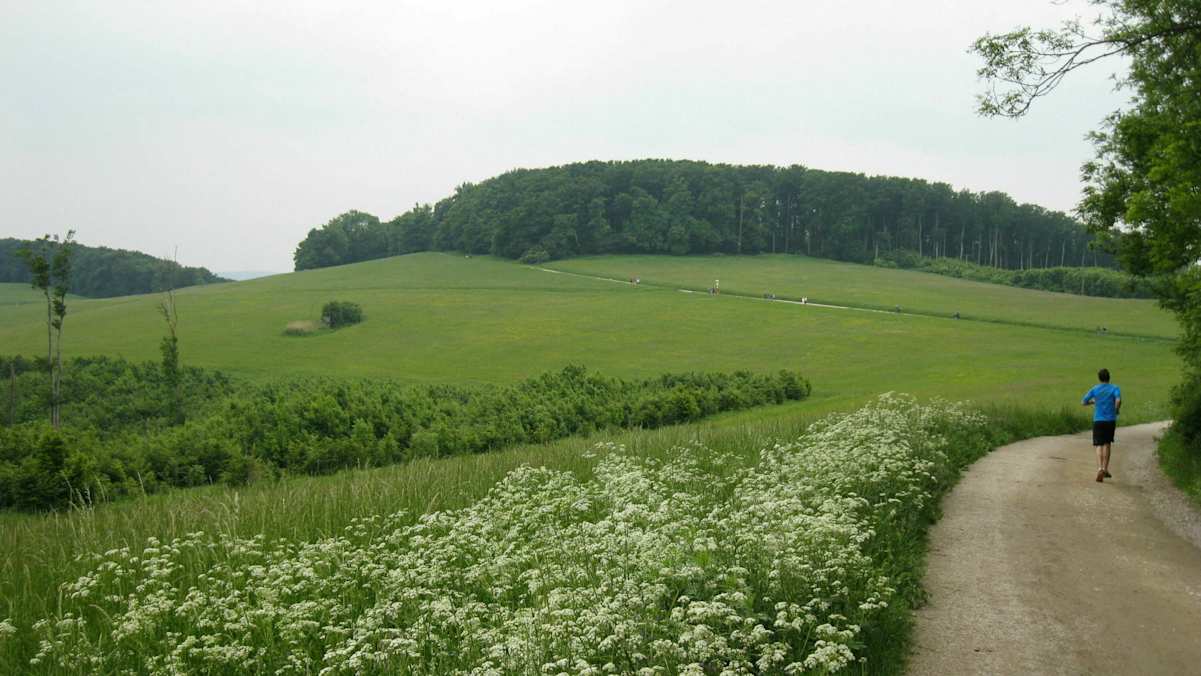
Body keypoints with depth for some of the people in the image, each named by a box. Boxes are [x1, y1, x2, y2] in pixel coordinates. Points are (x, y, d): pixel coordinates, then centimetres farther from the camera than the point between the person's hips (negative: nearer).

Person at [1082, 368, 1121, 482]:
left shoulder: (1095, 389, 4)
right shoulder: (1114, 388, -1)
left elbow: (1083, 402, 4)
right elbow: (1118, 400, -20)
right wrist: (1117, 410, -2)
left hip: (1098, 420, 0)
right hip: (1110, 420, 0)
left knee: (1099, 445, -3)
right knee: (1107, 444, 15)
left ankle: (1100, 468, -24)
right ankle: (1105, 469, 18)